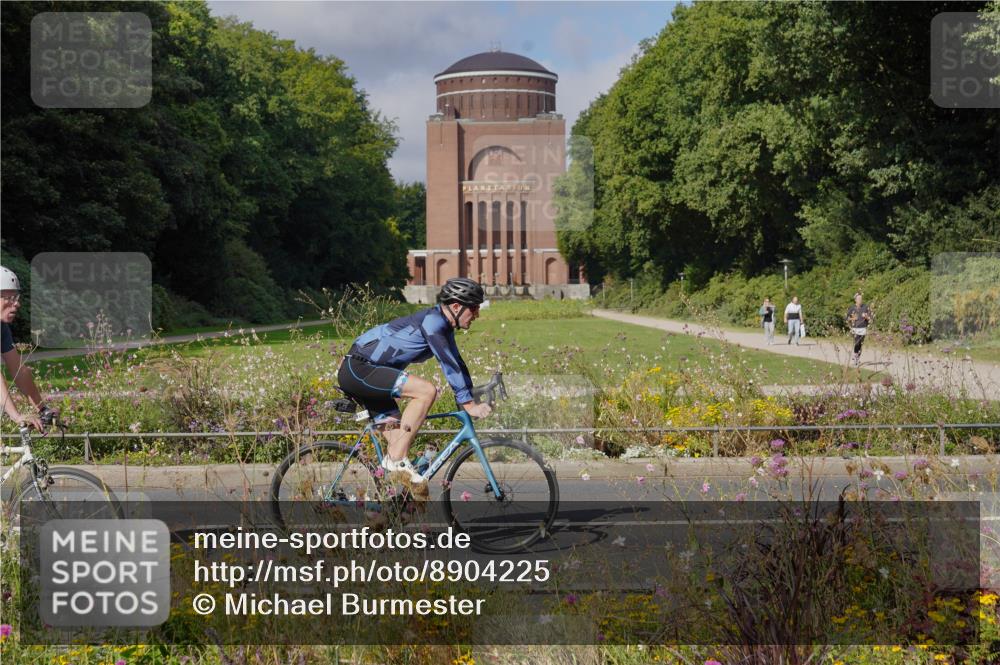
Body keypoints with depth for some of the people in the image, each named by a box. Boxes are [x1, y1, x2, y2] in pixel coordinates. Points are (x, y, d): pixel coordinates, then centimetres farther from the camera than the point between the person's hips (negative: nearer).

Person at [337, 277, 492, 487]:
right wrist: (468, 404, -21)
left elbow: (457, 364, 18)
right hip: (358, 369, -10)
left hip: (361, 373, 10)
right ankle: (397, 459, -19)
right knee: (427, 390, -23)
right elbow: (448, 365, -23)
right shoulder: (432, 321, -18)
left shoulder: (443, 326, 12)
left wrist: (471, 399, 13)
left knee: (401, 440, 5)